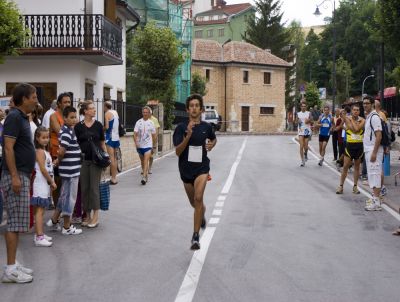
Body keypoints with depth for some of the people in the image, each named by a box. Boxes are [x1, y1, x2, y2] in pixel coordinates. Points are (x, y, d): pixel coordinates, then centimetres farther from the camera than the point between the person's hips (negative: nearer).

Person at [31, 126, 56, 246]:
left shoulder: (45, 151, 15)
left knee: (41, 210, 12)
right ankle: (39, 237, -10)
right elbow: (43, 169, -17)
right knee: (40, 210, -9)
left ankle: (39, 234, 18)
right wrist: (52, 182, -10)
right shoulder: (40, 152, -13)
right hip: (41, 184, -9)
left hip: (45, 184, 9)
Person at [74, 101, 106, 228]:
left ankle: (95, 216, 4)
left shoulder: (98, 125, 4)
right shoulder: (78, 126, 1)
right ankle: (87, 214, 16)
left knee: (94, 187, -1)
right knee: (84, 188, 5)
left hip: (96, 160, 0)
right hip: (83, 160, 1)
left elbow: (102, 143, 8)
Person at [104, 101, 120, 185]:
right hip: (116, 137, 8)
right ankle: (114, 177, 17)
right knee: (114, 158, 14)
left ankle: (113, 179, -8)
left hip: (110, 137, -8)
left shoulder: (107, 113, -9)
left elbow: (107, 127, -14)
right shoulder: (115, 112, 13)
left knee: (111, 158, -7)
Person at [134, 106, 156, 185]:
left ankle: (144, 177, -21)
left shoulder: (151, 123, 2)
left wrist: (154, 144, 13)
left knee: (146, 161, -15)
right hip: (140, 145, 2)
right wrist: (136, 142, -18)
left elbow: (153, 135, 10)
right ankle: (146, 175, 30)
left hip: (148, 145, -2)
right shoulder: (138, 122, 0)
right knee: (142, 161, 13)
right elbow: (135, 133, -5)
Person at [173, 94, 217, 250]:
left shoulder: (206, 127, -2)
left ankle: (196, 236, -20)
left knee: (198, 198, -24)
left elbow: (214, 139, 22)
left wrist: (211, 145, -2)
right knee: (194, 203, 19)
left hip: (202, 167, -1)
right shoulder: (181, 128, -8)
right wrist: (188, 136, -30)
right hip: (186, 169, 2)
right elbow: (177, 151, -17)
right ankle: (202, 216, 56)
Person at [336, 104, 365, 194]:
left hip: (359, 145, 1)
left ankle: (355, 186, 19)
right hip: (350, 145, -1)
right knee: (345, 166, -1)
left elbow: (357, 129, -19)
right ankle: (341, 186, 7)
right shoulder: (347, 119, -3)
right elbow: (353, 129, -17)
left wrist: (352, 119, -10)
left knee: (357, 166, 10)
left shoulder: (362, 120, -2)